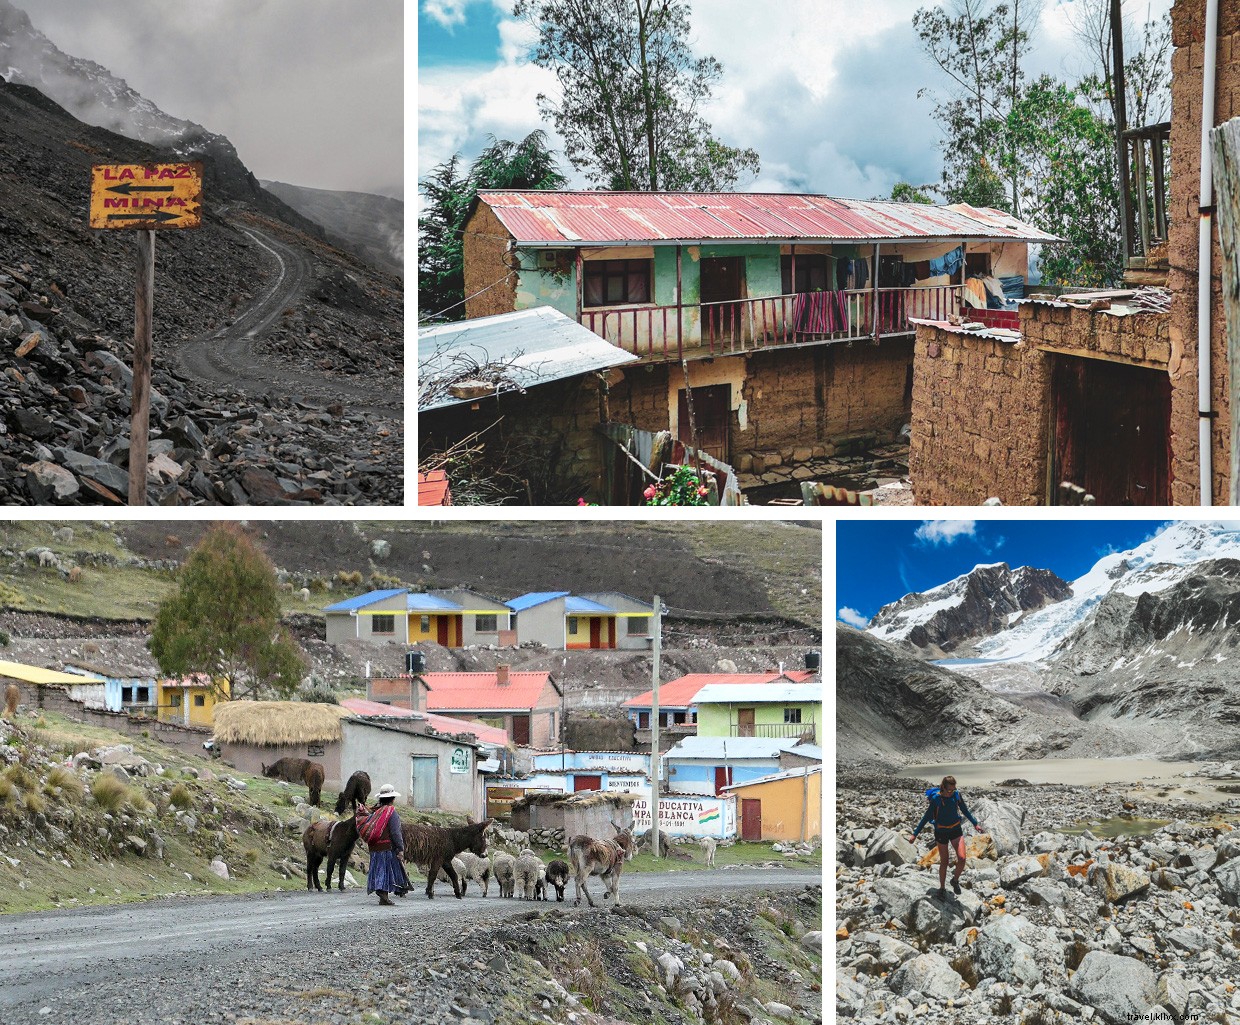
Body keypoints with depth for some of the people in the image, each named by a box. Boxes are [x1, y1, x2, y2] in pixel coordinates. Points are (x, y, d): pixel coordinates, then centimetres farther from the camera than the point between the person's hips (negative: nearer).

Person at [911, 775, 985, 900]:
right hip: (941, 832, -3)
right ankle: (942, 888, 25)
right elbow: (926, 817, -9)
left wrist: (975, 824, 11)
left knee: (962, 858, -11)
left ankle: (955, 880, 17)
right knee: (944, 862, 5)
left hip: (956, 830, 3)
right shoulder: (936, 799, -17)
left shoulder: (957, 795, -8)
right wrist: (915, 834, -8)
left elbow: (965, 810, 10)